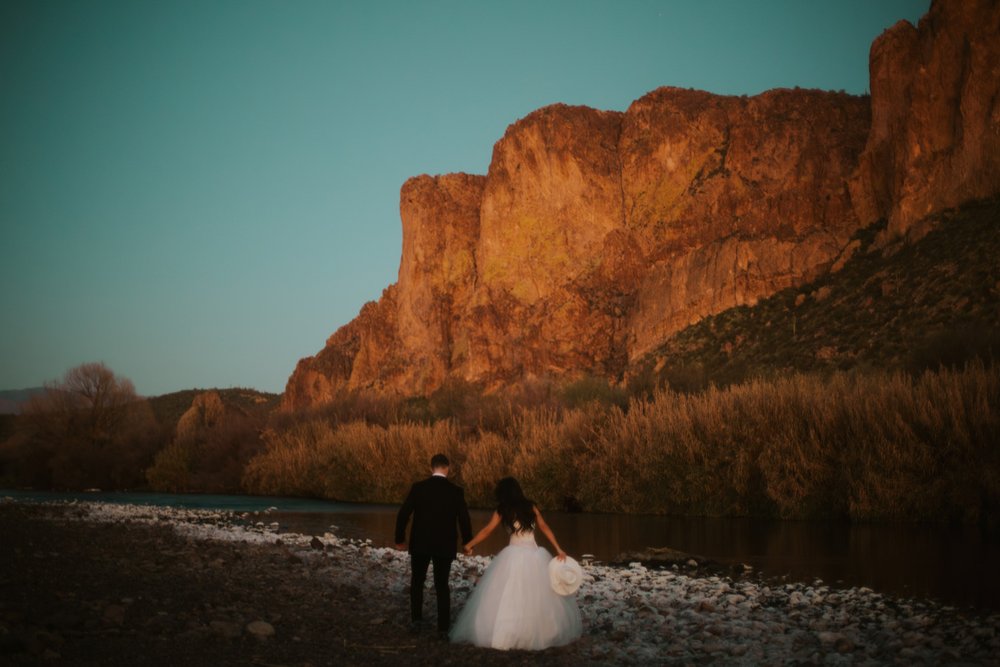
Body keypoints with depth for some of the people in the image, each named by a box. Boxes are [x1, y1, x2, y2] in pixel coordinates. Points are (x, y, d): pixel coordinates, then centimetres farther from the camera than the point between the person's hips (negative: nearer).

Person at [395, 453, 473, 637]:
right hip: (445, 546, 0)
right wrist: (467, 543, 9)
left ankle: (416, 620, 14)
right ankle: (443, 628, 9)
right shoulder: (456, 491, -7)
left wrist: (400, 539, 7)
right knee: (442, 585, 12)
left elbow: (403, 515, -7)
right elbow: (464, 520, -6)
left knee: (417, 582, 20)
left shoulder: (418, 488, -7)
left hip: (420, 544, 0)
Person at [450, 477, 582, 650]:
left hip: (515, 556, -3)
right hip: (535, 555, 3)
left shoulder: (503, 511, 2)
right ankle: (540, 632, 17)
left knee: (508, 596, 1)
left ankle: (503, 634, 0)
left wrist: (469, 545, 14)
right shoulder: (531, 507, 9)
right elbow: (545, 528, 10)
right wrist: (558, 549, 11)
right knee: (538, 596, 10)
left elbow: (487, 531, 5)